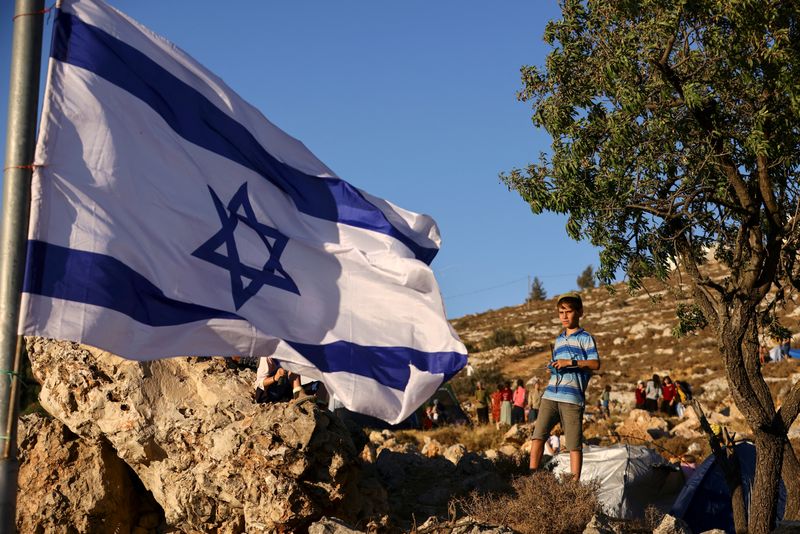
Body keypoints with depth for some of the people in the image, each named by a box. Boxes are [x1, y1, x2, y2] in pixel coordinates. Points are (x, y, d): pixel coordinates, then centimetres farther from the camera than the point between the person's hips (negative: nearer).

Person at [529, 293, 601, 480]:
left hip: (572, 397, -6)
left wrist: (571, 362, -16)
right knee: (538, 434, -7)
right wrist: (553, 366, 11)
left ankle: (575, 482, 1)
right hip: (550, 395, 6)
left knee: (574, 443, -4)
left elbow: (595, 363, -7)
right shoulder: (558, 340, 25)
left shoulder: (585, 338, 5)